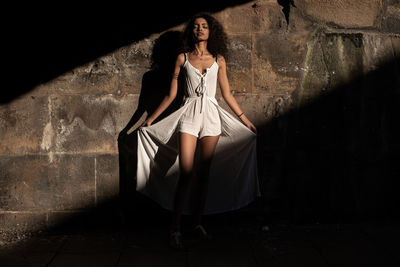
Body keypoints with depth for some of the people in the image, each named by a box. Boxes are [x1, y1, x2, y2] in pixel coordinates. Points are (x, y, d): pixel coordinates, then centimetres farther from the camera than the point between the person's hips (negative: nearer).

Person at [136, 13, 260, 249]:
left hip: (211, 115, 2)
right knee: (185, 172, -11)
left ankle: (198, 223, 16)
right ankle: (176, 228, -6)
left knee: (204, 173, 4)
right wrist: (150, 119, 8)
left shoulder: (218, 59, 11)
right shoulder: (183, 58, 7)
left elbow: (227, 94, 14)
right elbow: (171, 94, 9)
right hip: (190, 114, -2)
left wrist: (246, 120, 14)